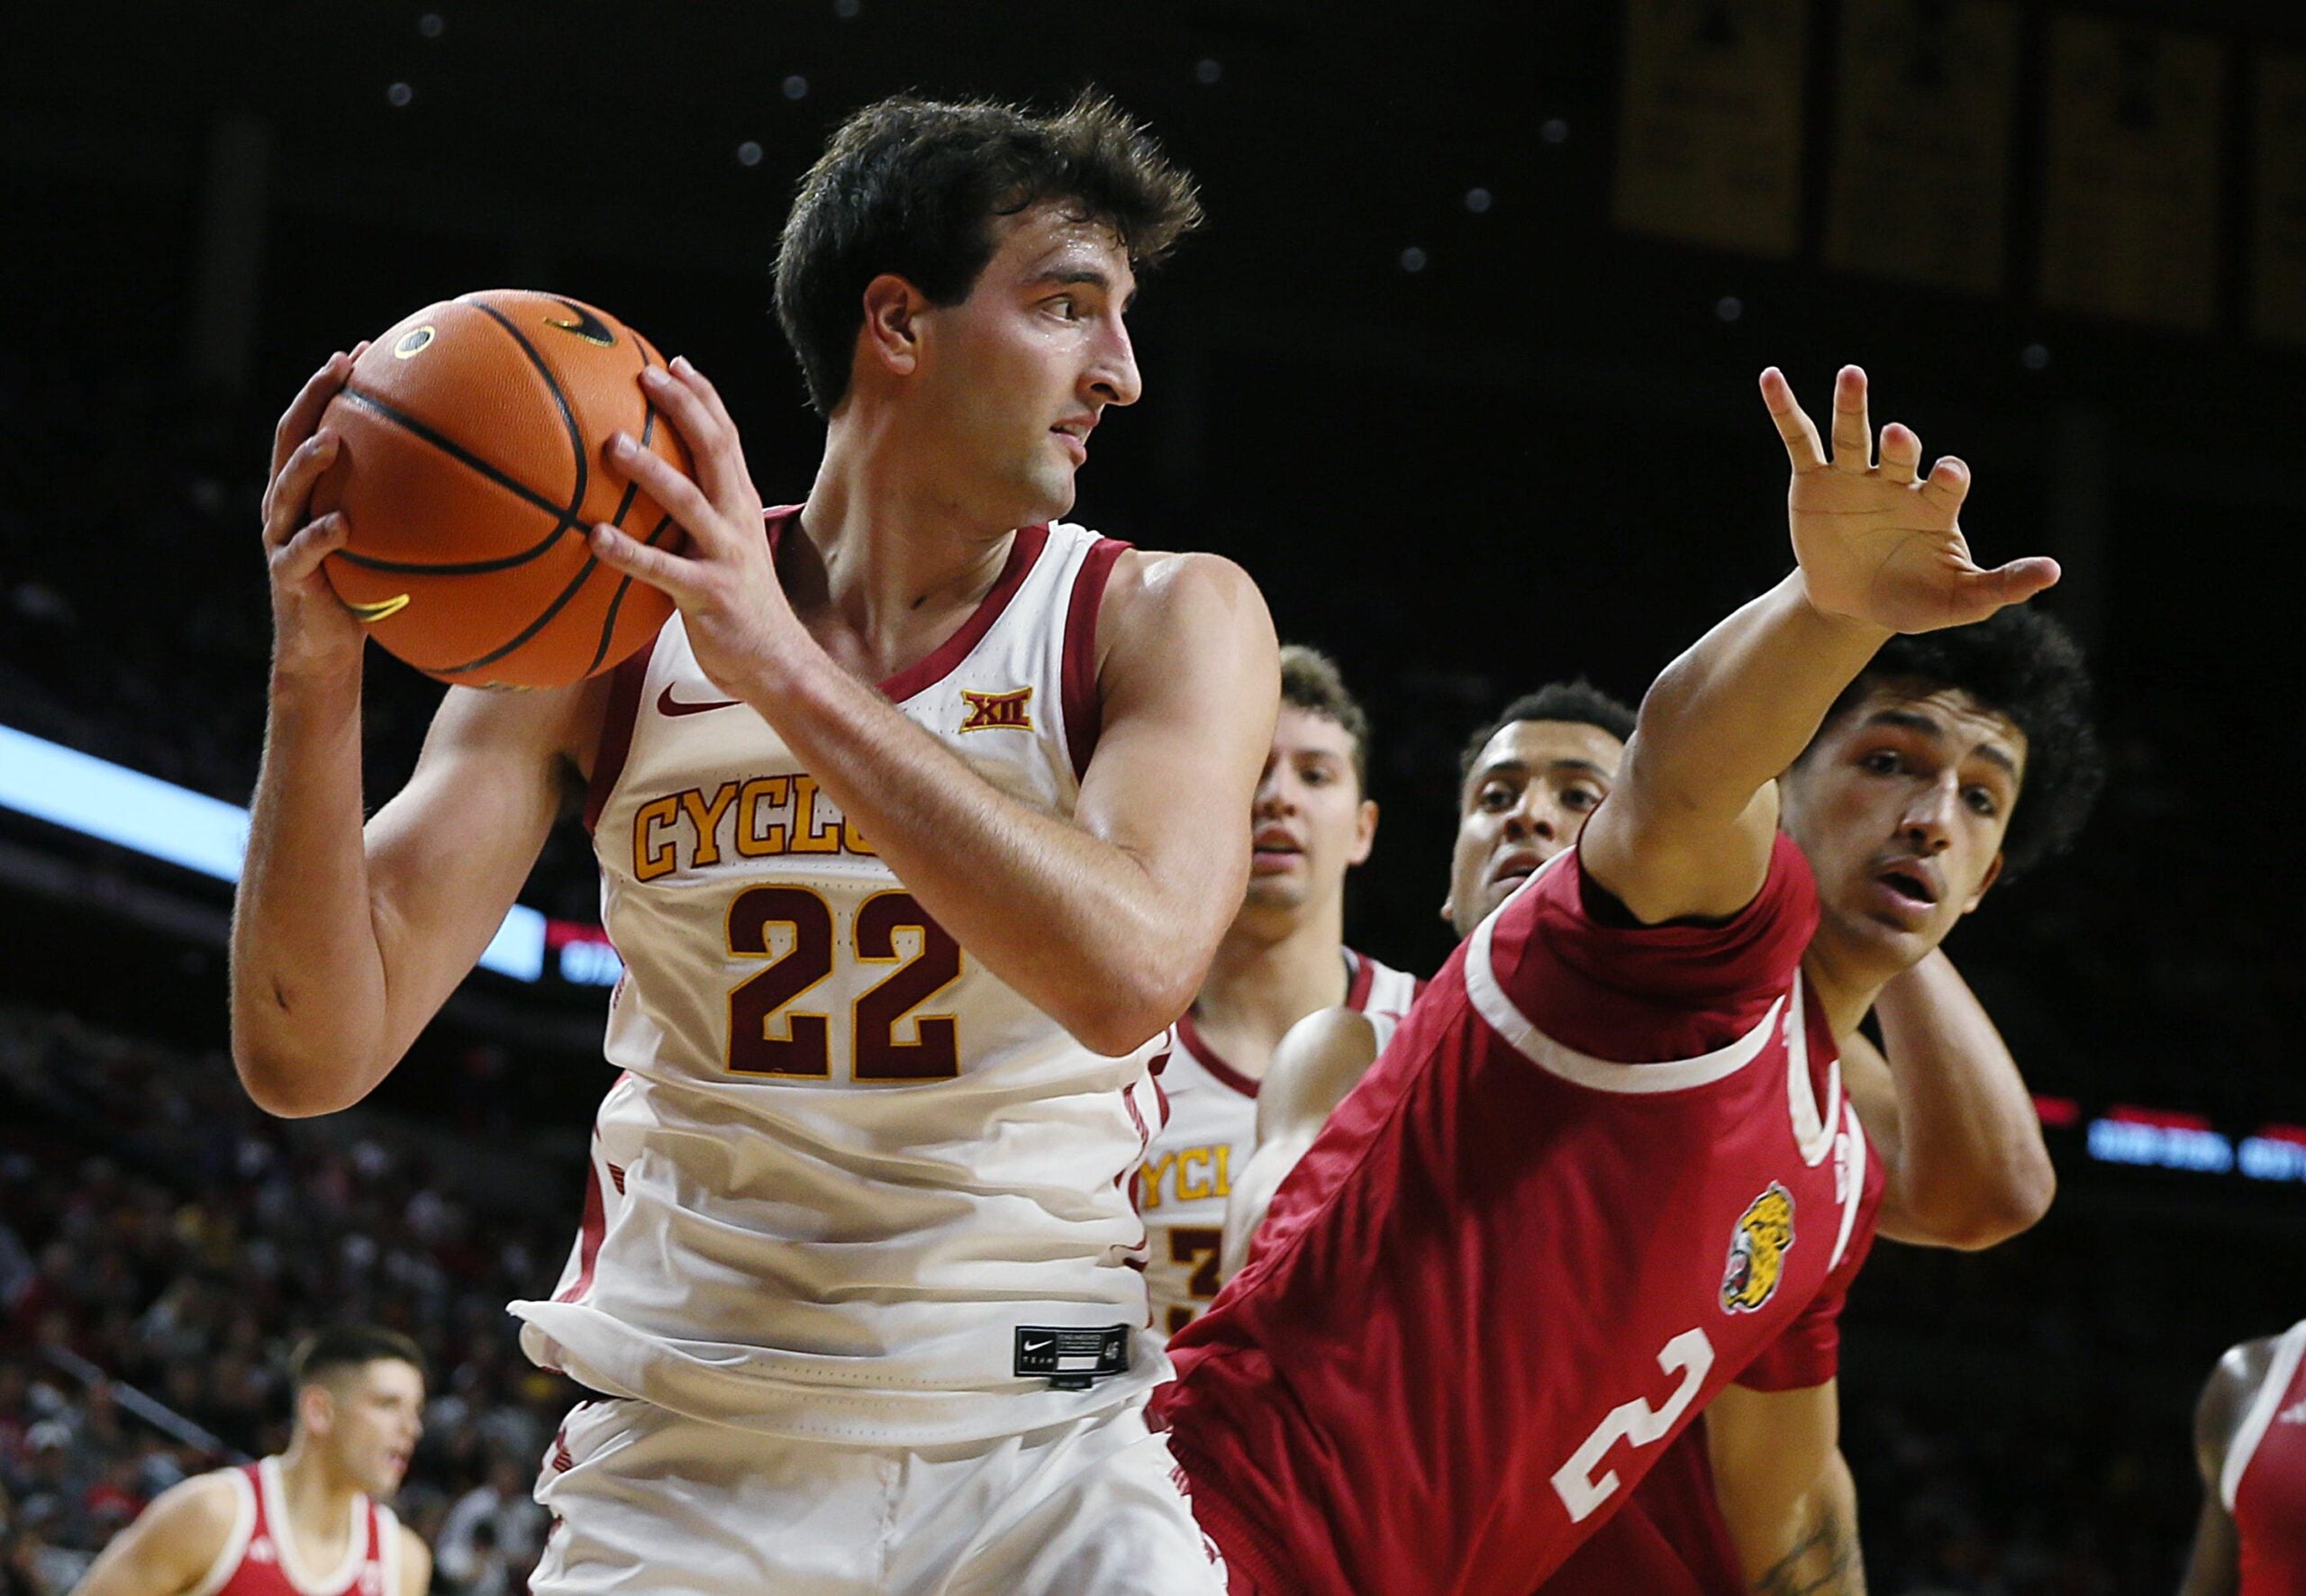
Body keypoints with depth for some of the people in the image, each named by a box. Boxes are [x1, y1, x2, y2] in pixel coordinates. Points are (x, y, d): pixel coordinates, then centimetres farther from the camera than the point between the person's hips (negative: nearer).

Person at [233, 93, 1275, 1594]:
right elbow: (312, 1056, -6)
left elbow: (1129, 973, -23)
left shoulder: (1167, 620, -2)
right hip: (689, 1462, 0)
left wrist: (788, 675, -27)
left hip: (1043, 1455, 0)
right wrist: (317, 674, -20)